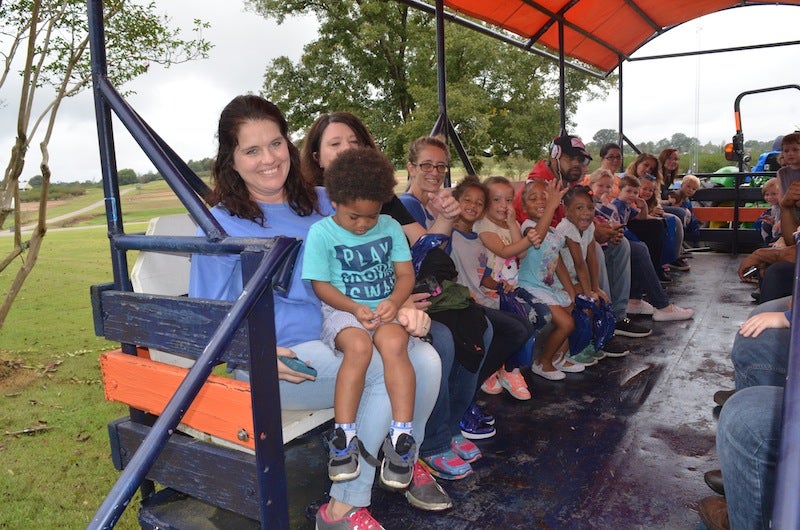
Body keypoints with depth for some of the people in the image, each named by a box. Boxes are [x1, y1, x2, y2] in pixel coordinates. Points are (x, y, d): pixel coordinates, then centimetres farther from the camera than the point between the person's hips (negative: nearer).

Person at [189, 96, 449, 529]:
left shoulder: (321, 202, 9)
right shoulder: (222, 224, -3)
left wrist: (399, 308, -7)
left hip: (340, 338, 5)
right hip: (277, 360, -4)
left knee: (425, 360, -21)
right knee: (389, 371, -27)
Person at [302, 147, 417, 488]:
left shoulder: (390, 227, 8)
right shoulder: (321, 232, -1)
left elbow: (405, 274, 6)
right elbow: (321, 285, -2)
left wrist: (394, 301, -16)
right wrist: (356, 309, -16)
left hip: (386, 309, 2)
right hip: (342, 310, -2)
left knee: (393, 343, -31)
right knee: (359, 346, -34)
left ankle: (402, 438, -26)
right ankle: (344, 437, -23)